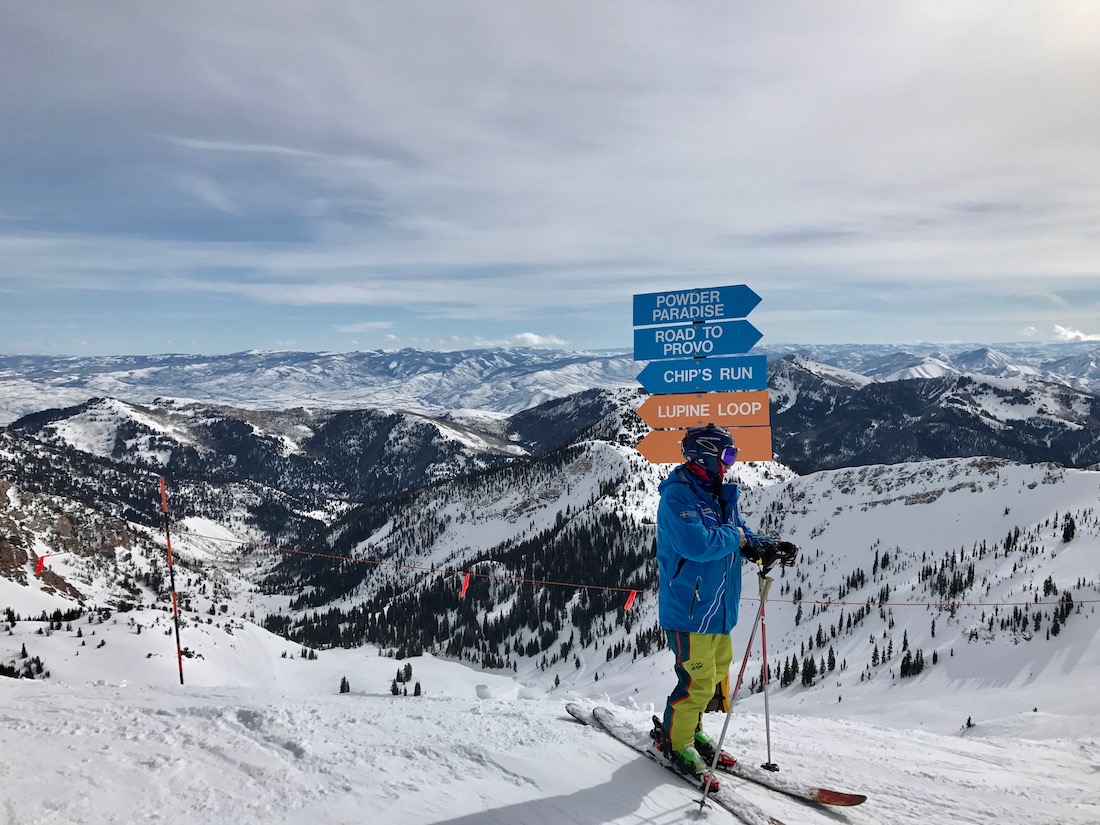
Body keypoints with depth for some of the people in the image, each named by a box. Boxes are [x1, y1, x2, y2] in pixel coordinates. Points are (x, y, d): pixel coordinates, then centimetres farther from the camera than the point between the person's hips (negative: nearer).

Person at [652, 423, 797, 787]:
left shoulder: (720, 494, 10)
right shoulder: (677, 496, -19)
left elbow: (742, 537, 15)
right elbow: (698, 544, -32)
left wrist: (767, 548, -5)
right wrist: (735, 537, -17)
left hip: (718, 607, 9)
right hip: (688, 608, -9)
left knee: (716, 670, 20)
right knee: (697, 681, -2)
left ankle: (691, 726, 40)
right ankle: (674, 742, 20)